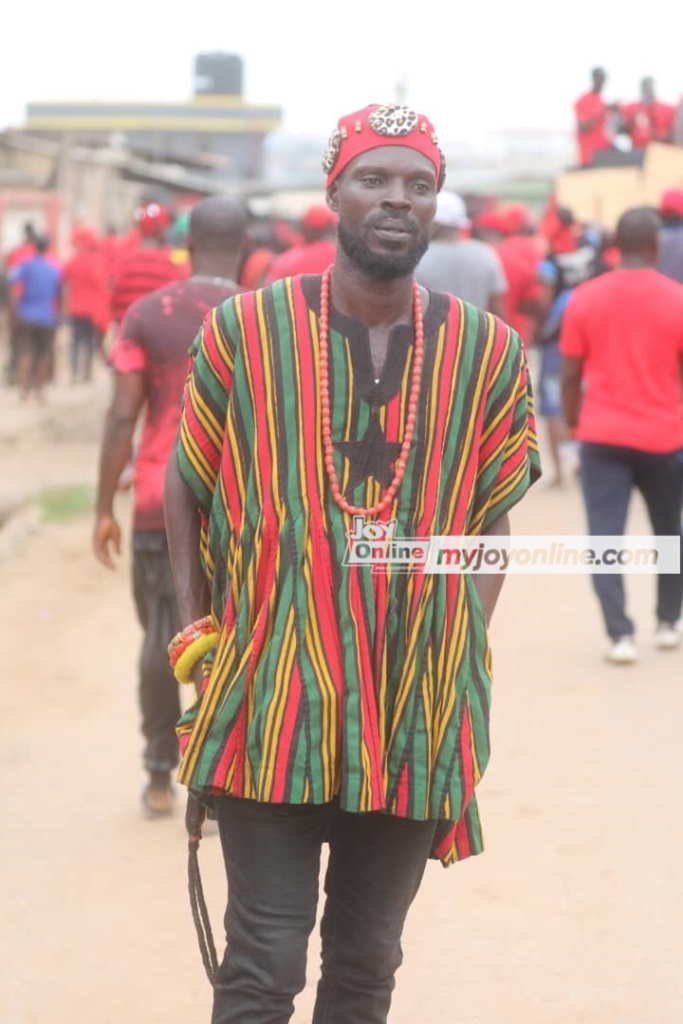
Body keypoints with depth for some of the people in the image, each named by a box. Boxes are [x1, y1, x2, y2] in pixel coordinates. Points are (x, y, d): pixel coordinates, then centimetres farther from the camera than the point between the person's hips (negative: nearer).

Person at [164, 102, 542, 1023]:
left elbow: (490, 519, 11)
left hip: (420, 716, 2)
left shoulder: (488, 352, 3)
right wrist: (198, 629, 2)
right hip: (269, 699, -2)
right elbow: (186, 485, 9)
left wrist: (465, 651, 1)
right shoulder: (245, 330, -2)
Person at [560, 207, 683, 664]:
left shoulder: (585, 299, -3)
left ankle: (621, 635, -12)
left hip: (602, 437, 0)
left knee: (605, 536, -1)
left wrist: (573, 421, 14)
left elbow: (570, 375, 0)